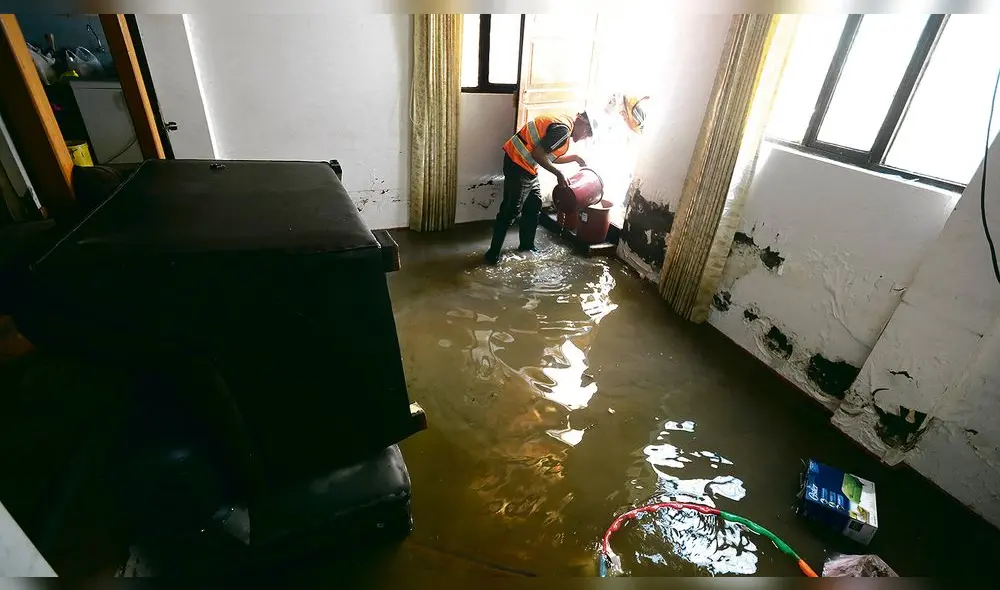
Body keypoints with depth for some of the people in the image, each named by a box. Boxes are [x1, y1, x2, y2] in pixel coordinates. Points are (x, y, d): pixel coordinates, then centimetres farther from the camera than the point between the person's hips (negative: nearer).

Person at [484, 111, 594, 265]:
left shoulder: (564, 123, 15)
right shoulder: (562, 128, -18)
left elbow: (551, 157, 21)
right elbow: (537, 154, -23)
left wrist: (575, 157, 16)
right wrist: (559, 174, -15)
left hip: (528, 168, 10)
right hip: (518, 165, -10)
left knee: (534, 207, 16)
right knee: (510, 211, -6)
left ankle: (527, 246, 30)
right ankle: (493, 253, 2)